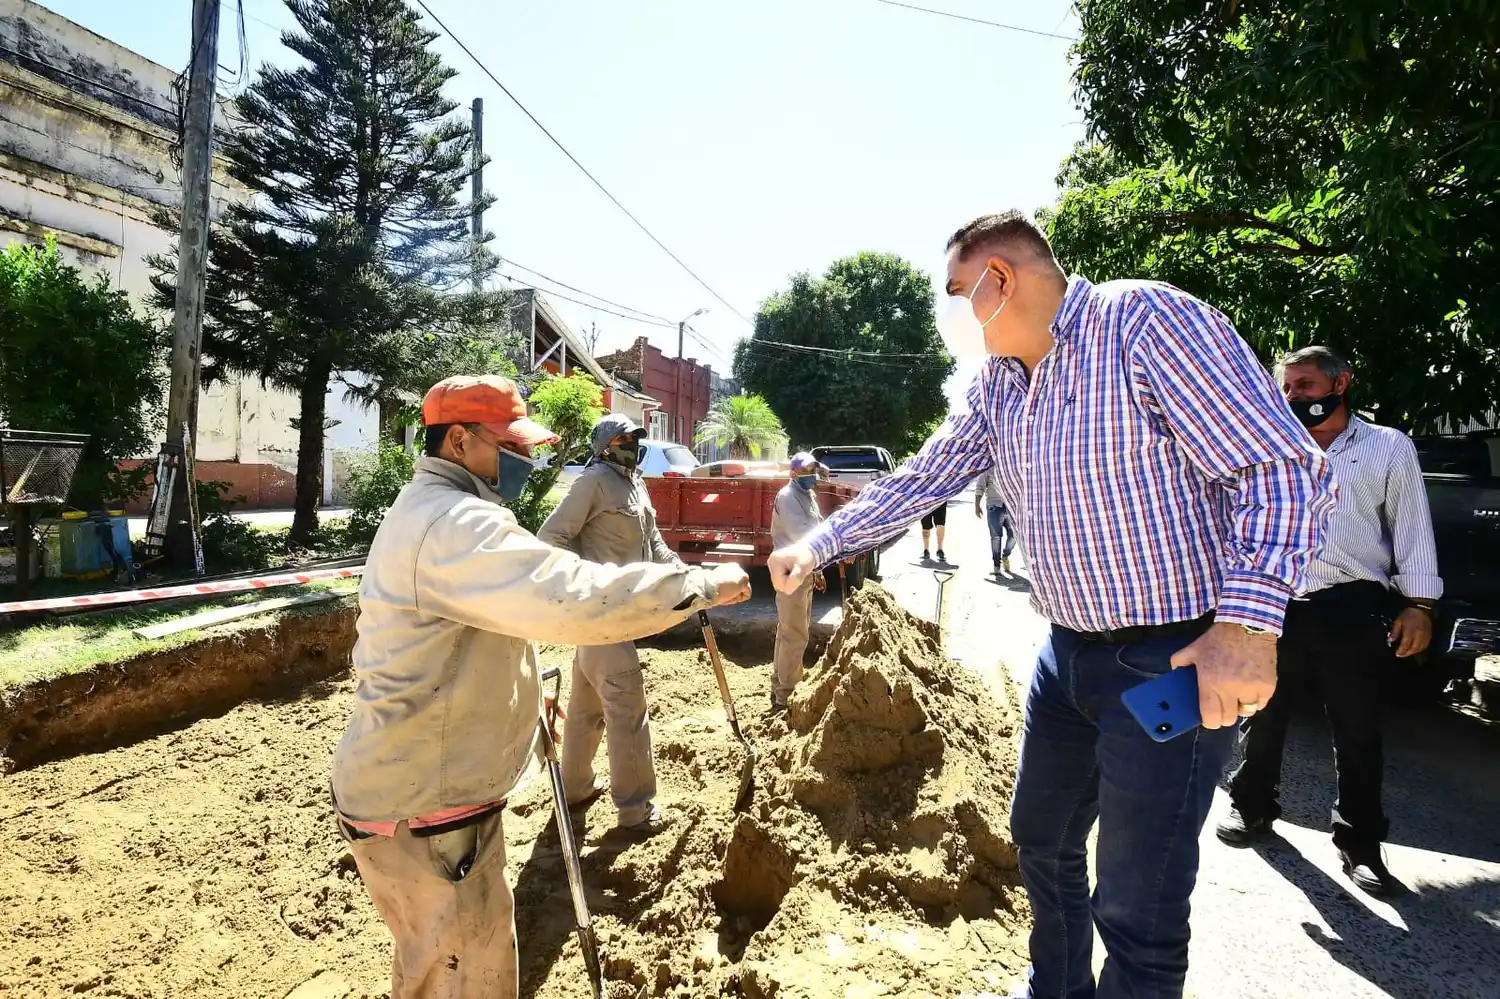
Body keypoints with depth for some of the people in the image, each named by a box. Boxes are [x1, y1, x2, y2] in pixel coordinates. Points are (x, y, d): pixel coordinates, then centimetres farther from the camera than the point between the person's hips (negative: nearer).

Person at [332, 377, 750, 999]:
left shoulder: (430, 513, 13)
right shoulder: (451, 522, -25)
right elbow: (575, 600, -37)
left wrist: (521, 694, 17)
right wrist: (702, 585, -26)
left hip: (426, 787, 10)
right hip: (420, 814, -10)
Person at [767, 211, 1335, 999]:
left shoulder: (1148, 322, -17)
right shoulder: (999, 381, 7)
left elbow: (1284, 468, -20)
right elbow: (919, 480, 12)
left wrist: (1247, 622, -31)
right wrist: (817, 546, 6)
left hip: (1174, 662, -8)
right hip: (1068, 652, 8)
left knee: (1135, 910, 1)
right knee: (1042, 844, 23)